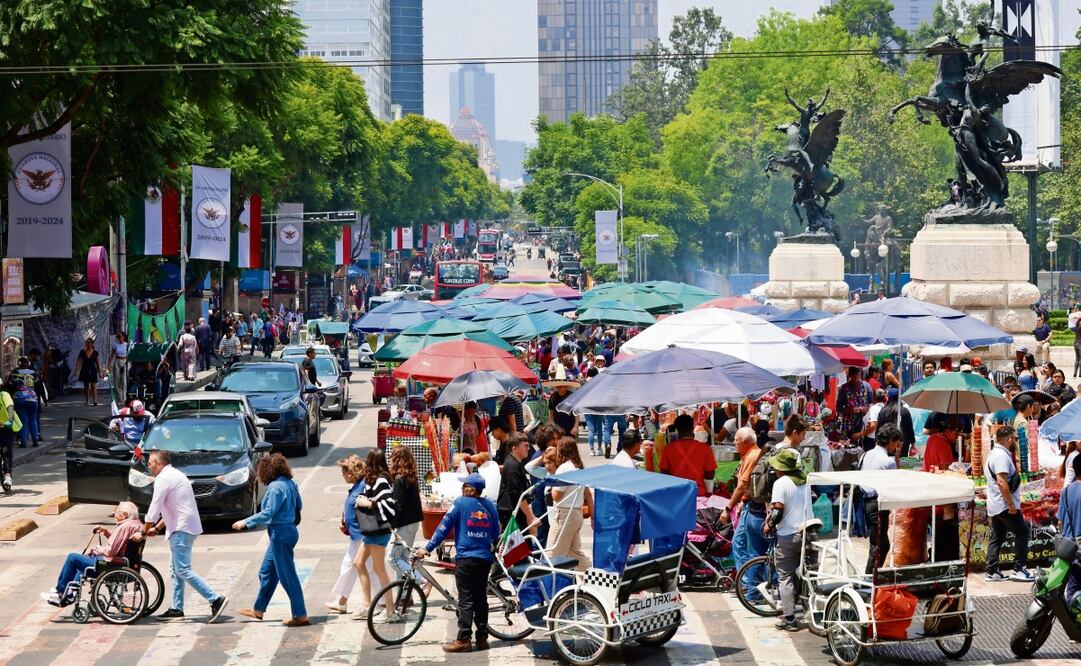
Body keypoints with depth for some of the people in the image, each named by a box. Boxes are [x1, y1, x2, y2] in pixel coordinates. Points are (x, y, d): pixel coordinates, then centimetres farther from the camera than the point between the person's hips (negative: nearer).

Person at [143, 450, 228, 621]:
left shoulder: (163, 479, -11)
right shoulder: (175, 475, 20)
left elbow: (154, 510, -12)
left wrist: (144, 532, -2)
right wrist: (157, 527, 25)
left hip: (181, 529, -10)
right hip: (188, 527, 10)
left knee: (182, 570, -13)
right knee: (176, 569, 14)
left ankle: (215, 599, -20)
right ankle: (177, 608, 17)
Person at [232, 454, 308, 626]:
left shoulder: (275, 487, -19)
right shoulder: (290, 484, 7)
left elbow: (268, 513, -22)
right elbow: (299, 505, 17)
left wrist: (246, 522, -15)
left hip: (280, 533, -10)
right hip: (289, 529, 10)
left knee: (287, 575, -5)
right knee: (266, 572, 20)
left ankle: (300, 615, -3)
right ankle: (258, 610, 30)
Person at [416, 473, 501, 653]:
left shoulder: (460, 503, -5)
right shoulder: (490, 506, 8)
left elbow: (444, 527, -5)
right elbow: (497, 533, 15)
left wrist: (427, 548, 0)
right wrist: (495, 554, 31)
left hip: (465, 558, -5)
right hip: (485, 559, 5)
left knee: (466, 600, -5)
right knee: (481, 598, 10)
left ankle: (464, 639, -8)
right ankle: (482, 637, 10)